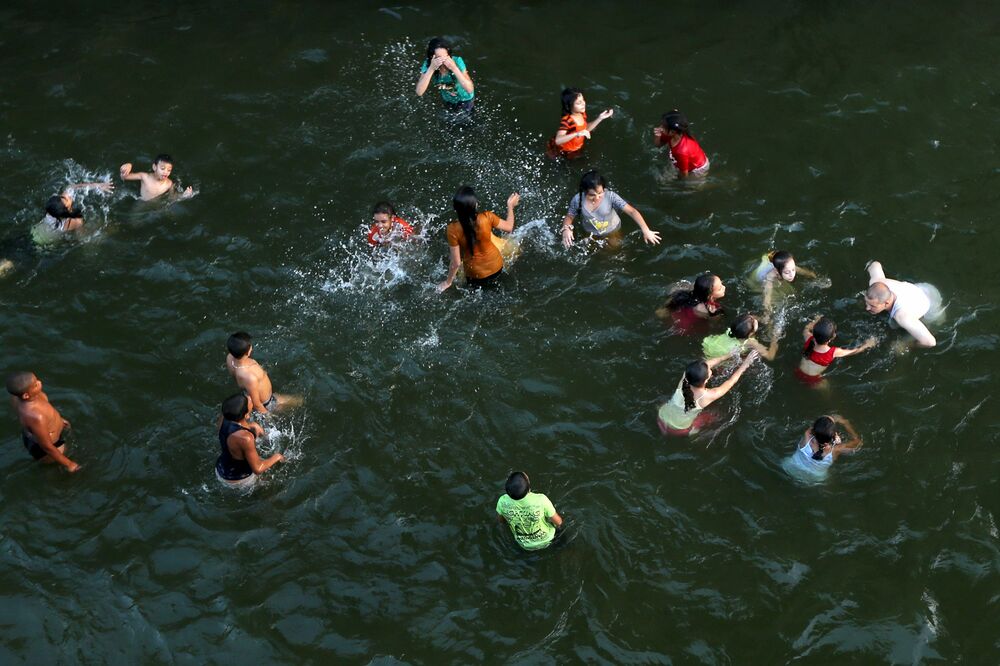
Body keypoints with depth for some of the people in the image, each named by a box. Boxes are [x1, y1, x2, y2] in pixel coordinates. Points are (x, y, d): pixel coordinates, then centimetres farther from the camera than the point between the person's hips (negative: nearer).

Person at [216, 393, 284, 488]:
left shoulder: (225, 418, -21)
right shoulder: (245, 438, -41)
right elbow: (257, 469, -30)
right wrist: (276, 457, -13)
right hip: (239, 481, -6)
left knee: (255, 427, 13)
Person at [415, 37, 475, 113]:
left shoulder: (457, 61, -36)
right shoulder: (427, 65, -30)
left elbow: (470, 89, -41)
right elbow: (419, 93, -40)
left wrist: (454, 68, -51)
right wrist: (431, 69, -49)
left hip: (465, 100, -2)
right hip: (448, 101, 2)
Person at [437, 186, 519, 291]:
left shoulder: (453, 229, -30)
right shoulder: (487, 217, -28)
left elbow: (456, 262, -20)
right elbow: (509, 227, -6)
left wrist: (448, 282, -3)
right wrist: (510, 206, 10)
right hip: (496, 268, 1)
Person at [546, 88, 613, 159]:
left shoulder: (582, 114, -14)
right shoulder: (566, 121, -38)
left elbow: (586, 129, 6)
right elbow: (557, 140, -52)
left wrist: (600, 118, -5)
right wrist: (577, 134, -59)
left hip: (577, 149, 7)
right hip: (565, 152, -7)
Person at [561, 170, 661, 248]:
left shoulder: (610, 196, -34)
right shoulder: (577, 200, -29)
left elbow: (632, 211, -34)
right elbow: (569, 217, -12)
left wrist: (646, 231, -43)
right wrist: (566, 229, -35)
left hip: (612, 231, -1)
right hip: (590, 235, 1)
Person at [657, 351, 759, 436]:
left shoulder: (685, 378, -24)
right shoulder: (708, 396, -31)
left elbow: (707, 364, -7)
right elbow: (730, 382, -14)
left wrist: (728, 356, 2)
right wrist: (744, 365, -3)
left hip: (661, 418, 3)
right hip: (678, 431, -3)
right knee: (715, 416, 19)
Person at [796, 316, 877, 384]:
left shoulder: (809, 340, -25)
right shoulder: (834, 352, -30)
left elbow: (806, 329, 2)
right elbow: (855, 351, -10)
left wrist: (816, 320, 18)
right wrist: (866, 345, 8)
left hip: (798, 373, 4)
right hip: (813, 380, -3)